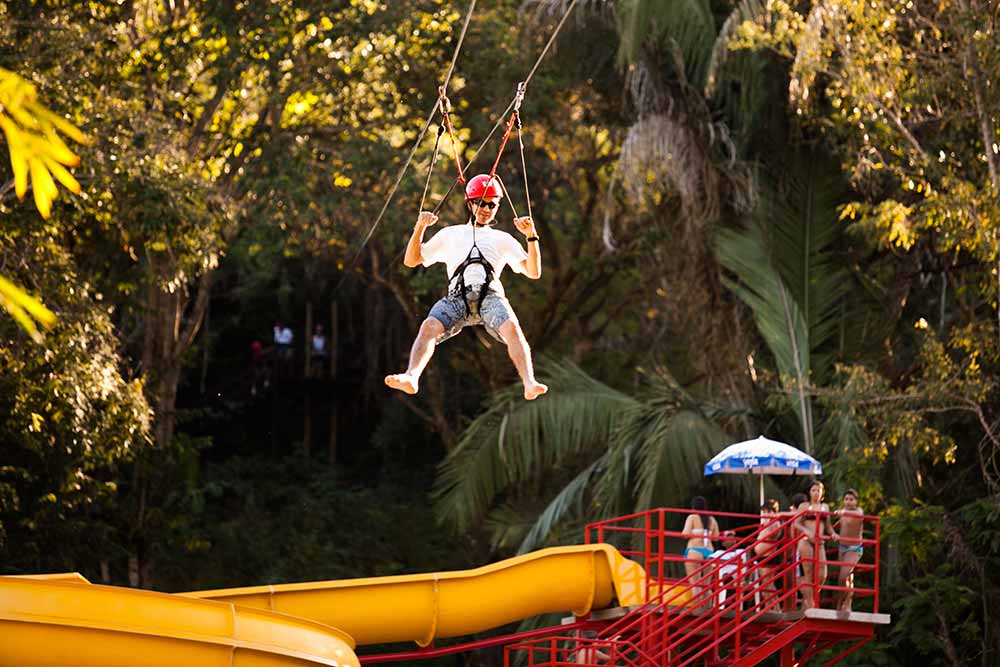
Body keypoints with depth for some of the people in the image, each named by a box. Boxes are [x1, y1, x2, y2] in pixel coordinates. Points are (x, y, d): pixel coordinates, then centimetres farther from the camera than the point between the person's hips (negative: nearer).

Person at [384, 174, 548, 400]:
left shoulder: (503, 239, 30)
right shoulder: (450, 235, 32)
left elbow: (533, 272, 21)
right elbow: (411, 261, 27)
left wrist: (531, 237, 8)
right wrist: (420, 228, 12)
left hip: (491, 295, 0)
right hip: (457, 296, 0)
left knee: (512, 329, -33)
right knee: (429, 327, -31)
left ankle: (529, 383, -48)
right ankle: (411, 377, -50)